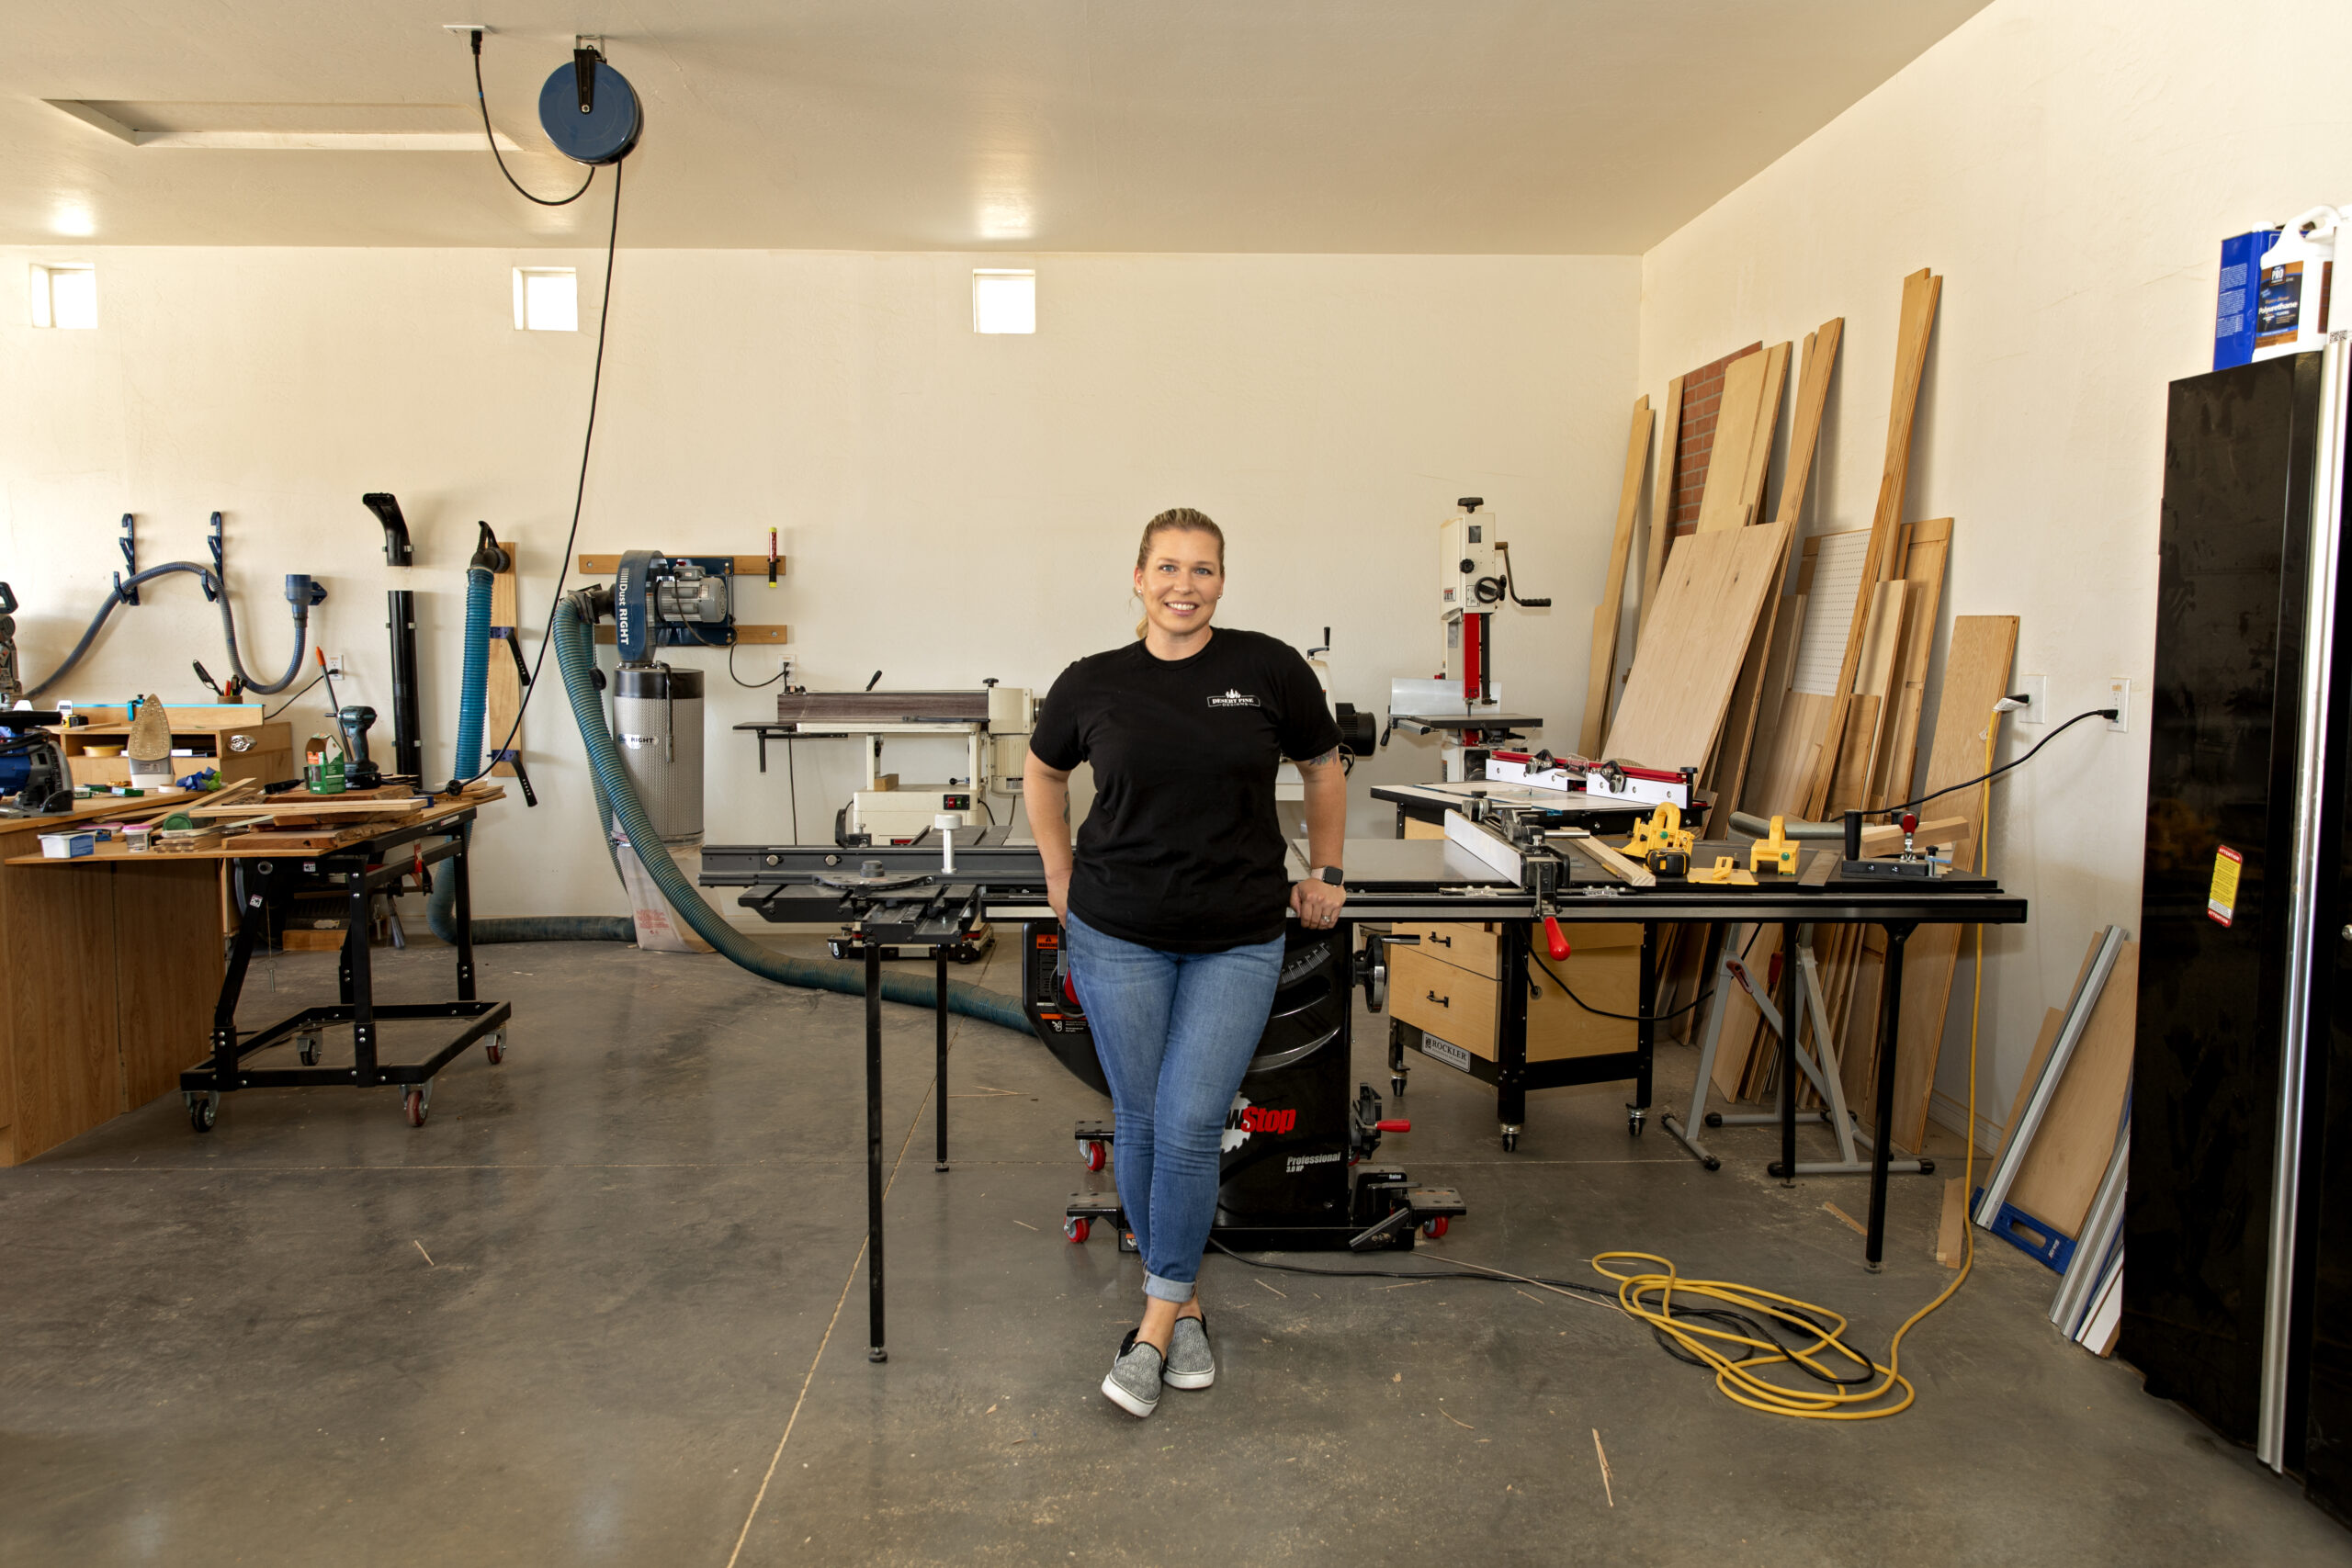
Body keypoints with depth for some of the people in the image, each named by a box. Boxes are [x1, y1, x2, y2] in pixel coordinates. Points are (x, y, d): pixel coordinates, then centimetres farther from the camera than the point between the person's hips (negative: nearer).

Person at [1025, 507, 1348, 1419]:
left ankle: (1158, 1326, 11)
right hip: (1120, 938, 2)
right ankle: (1184, 1300, 26)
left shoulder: (1268, 669, -5)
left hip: (1236, 941, -1)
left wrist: (1325, 873, 13)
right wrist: (1060, 873, 13)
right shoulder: (1093, 685, -1)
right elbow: (1044, 772, 18)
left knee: (1191, 1124, -4)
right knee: (1141, 1123, 7)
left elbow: (1323, 770, 11)